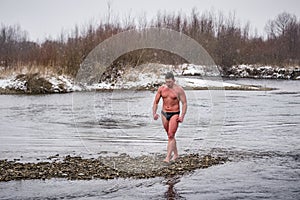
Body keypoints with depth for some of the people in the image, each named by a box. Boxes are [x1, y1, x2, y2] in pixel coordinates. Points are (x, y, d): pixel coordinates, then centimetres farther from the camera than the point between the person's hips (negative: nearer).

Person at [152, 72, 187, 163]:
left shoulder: (179, 90, -11)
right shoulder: (161, 89, -1)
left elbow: (184, 103, -8)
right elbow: (156, 102, 6)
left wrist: (182, 116, -18)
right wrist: (154, 113, -9)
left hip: (175, 114, -5)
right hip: (164, 114, 5)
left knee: (171, 136, -12)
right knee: (170, 135, 15)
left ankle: (168, 157, -14)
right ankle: (176, 154, 31)